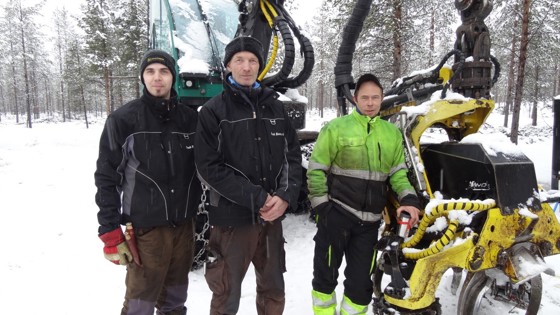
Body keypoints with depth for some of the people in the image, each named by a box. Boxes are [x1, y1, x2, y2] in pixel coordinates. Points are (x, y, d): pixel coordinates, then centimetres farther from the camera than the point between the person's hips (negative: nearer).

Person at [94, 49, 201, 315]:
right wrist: (110, 232, -9)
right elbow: (106, 178, -5)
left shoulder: (190, 118, 5)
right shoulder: (123, 120, -7)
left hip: (185, 225, 4)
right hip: (146, 228, -4)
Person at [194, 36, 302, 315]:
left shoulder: (275, 107, 8)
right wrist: (257, 197, -17)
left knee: (274, 290, 19)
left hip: (272, 216, 4)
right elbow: (208, 167, -12)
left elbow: (293, 155, 6)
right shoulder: (213, 111, -4)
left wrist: (286, 196, -11)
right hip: (231, 217, -4)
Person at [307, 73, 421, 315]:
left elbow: (398, 172, 14)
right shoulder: (336, 127, -4)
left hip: (369, 220, 4)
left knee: (360, 281, 12)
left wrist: (409, 199, -3)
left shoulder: (392, 133, 9)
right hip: (336, 213, -3)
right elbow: (316, 169, -3)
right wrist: (321, 205, -8)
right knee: (326, 273, 8)